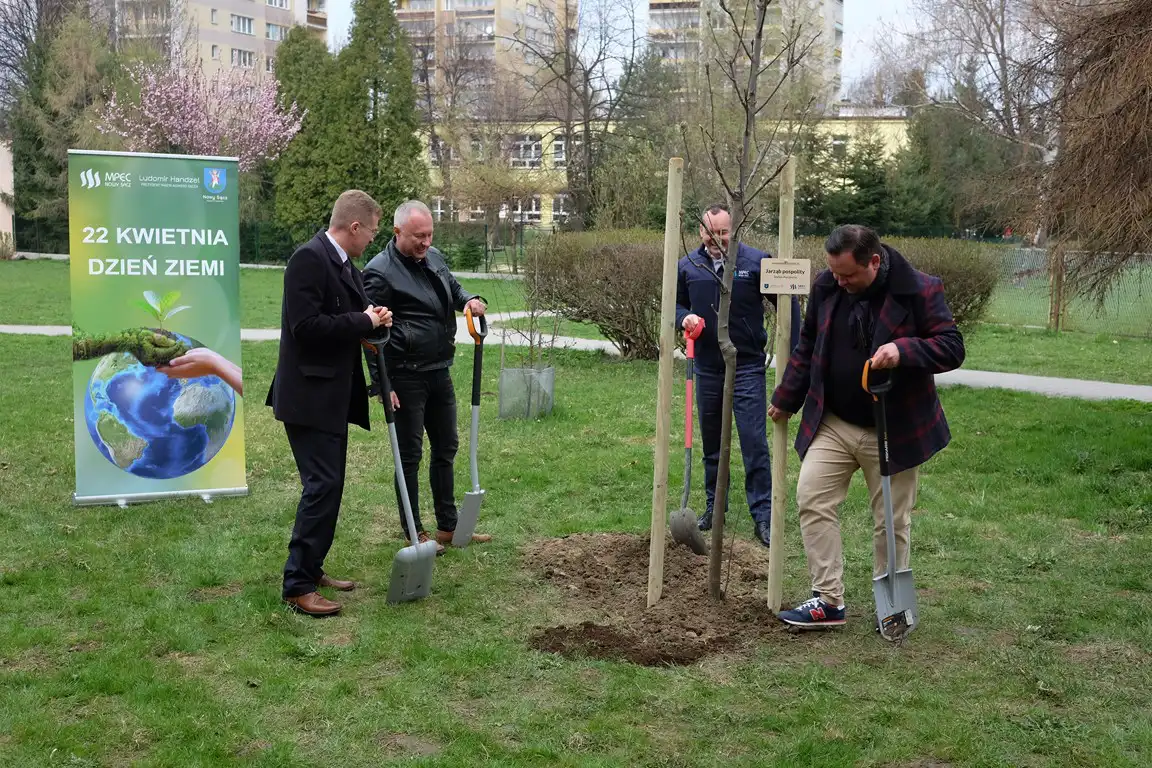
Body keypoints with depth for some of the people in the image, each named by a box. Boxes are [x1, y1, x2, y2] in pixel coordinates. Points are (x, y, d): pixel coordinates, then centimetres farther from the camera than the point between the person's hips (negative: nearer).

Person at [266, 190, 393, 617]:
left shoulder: (346, 266, 14)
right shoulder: (309, 258, -16)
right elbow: (305, 326, -25)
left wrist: (374, 320, 1)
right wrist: (364, 321, -16)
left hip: (333, 396, 10)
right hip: (310, 395, -10)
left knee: (328, 485, 14)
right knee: (322, 485, -11)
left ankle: (311, 569, 25)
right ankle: (297, 586, -4)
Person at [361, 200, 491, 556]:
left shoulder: (434, 258, 7)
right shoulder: (380, 272, -15)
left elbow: (454, 288, 26)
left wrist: (469, 300, 2)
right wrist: (382, 383, -17)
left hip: (439, 372, 8)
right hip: (406, 377, -8)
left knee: (446, 447, 15)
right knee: (410, 454, 2)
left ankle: (448, 526, 28)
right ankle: (414, 532, 15)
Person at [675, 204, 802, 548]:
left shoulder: (757, 261, -7)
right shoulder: (688, 266, 2)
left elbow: (788, 303, -1)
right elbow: (674, 303, 16)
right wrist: (684, 317, -8)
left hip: (747, 367, -4)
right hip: (706, 368, 4)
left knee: (754, 442, -6)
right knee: (711, 442, 14)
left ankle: (763, 515, 0)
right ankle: (714, 506, 28)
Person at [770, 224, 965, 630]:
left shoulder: (921, 290, -14)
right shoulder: (826, 286, -2)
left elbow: (952, 348, -12)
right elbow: (807, 348, 11)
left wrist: (903, 350, -30)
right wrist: (786, 399, 17)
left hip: (895, 430, -3)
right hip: (832, 424, 4)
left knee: (891, 521, 6)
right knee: (812, 501, -6)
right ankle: (828, 601, 2)